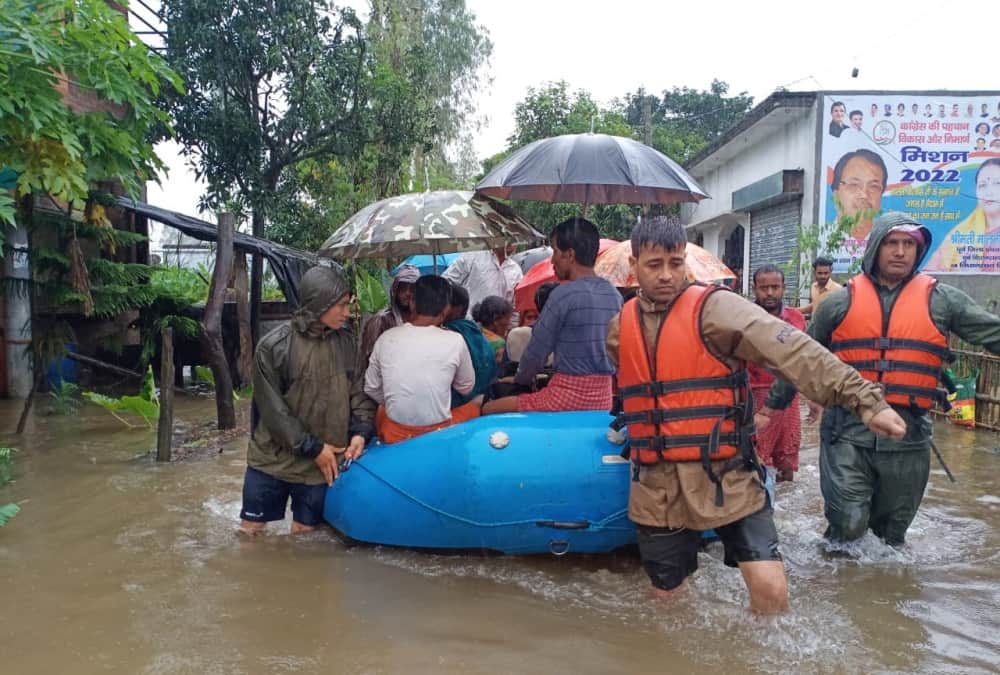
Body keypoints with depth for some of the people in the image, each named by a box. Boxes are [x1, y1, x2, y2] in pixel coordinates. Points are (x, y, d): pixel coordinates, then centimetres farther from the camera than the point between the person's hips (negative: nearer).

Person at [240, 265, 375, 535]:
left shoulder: (347, 343, -3)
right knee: (250, 530, 12)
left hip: (323, 464, 2)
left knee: (304, 534, 13)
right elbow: (272, 409, -13)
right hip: (273, 460, -2)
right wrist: (313, 448, -13)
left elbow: (360, 391, 5)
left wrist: (361, 431, -11)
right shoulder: (273, 346, -14)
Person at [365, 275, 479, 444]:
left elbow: (371, 389, 7)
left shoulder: (386, 338, -5)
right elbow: (466, 388, 5)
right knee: (475, 405, 27)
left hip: (394, 435, 2)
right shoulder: (455, 341, -11)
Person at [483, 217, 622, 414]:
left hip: (567, 397, -8)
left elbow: (537, 349, -7)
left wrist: (521, 379, 14)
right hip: (604, 399, 8)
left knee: (488, 410, 1)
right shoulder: (614, 294, 6)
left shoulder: (564, 294, -15)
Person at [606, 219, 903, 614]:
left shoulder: (714, 307, -11)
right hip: (657, 490, 4)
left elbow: (794, 352, -21)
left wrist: (865, 399, -27)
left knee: (770, 588, -6)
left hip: (727, 480, -3)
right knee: (668, 598, 15)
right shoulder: (620, 326, 5)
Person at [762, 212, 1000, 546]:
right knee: (848, 525, -7)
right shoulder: (841, 302, 4)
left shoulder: (942, 300, 4)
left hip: (908, 436, 2)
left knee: (890, 532, 17)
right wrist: (773, 404, 16)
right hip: (848, 431, -1)